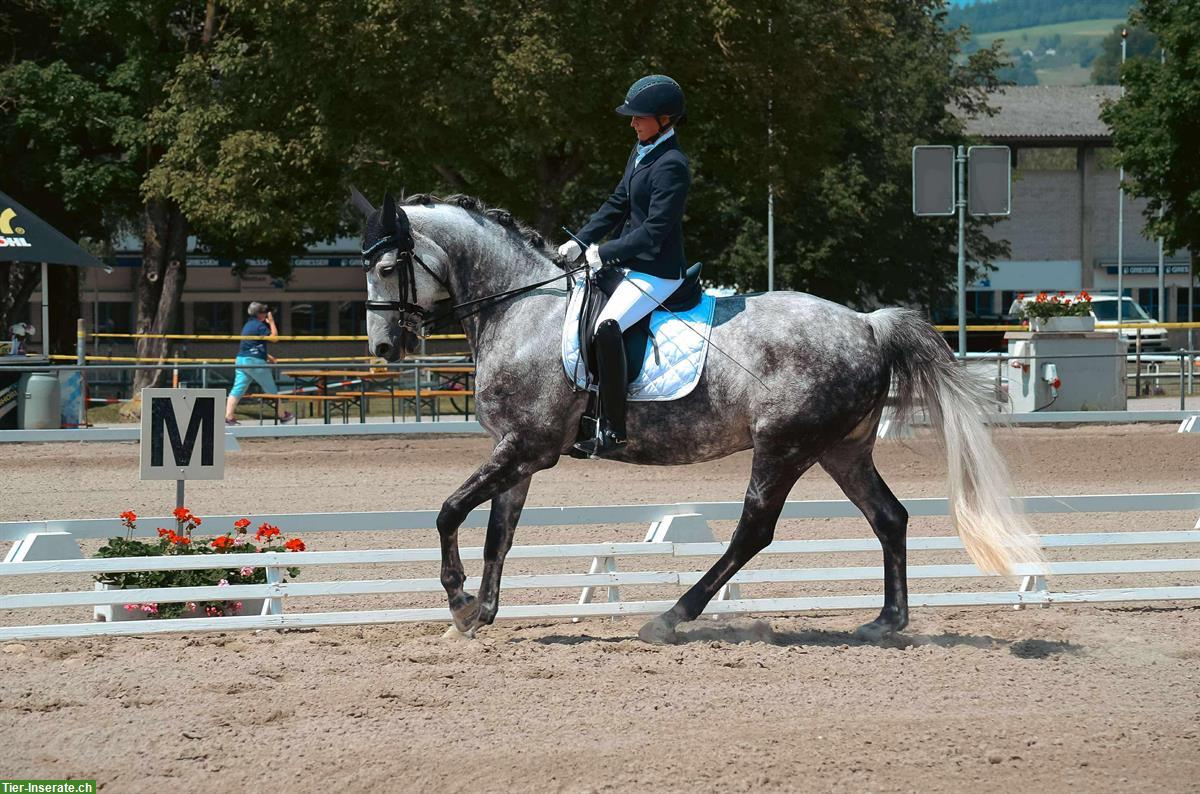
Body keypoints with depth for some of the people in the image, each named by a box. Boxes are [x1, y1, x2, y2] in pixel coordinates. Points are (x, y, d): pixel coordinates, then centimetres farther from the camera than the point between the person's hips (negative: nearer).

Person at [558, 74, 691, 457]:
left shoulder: (672, 166, -18)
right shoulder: (641, 152, 12)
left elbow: (655, 231, -22)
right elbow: (617, 204, 18)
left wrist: (605, 252, -18)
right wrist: (581, 241, 7)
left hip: (657, 272, -11)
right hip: (631, 264, 11)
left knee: (607, 326, -31)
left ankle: (612, 428, -29)